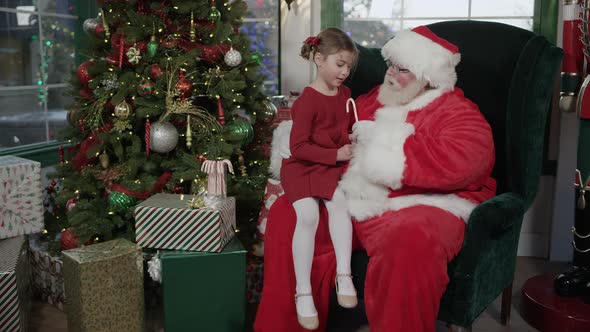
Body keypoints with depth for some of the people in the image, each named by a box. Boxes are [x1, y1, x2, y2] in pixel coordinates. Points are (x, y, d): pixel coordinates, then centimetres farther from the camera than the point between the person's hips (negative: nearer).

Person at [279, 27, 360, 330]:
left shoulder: (344, 94, 10)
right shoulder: (308, 99, -13)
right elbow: (298, 147, -16)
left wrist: (353, 143, 3)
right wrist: (335, 155, -19)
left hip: (333, 166, 5)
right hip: (302, 167, -5)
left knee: (339, 202, -26)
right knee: (308, 215, -26)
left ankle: (344, 275, -20)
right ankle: (303, 292, -17)